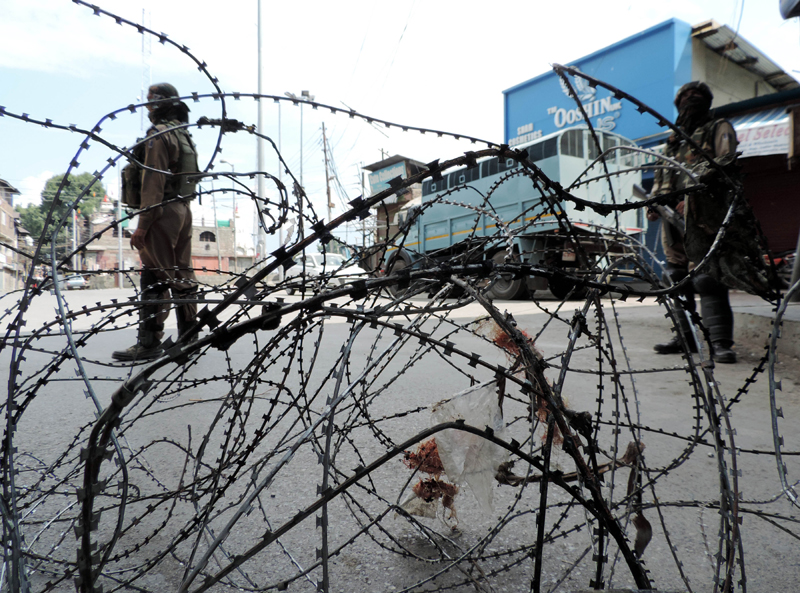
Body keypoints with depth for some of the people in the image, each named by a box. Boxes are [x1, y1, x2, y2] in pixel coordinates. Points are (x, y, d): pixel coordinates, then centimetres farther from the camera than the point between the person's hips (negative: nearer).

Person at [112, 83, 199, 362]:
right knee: (182, 275, 10)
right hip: (184, 210, 9)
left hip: (163, 212, -9)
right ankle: (188, 337, 15)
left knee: (154, 278, -7)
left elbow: (153, 182, -17)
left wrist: (142, 223, -17)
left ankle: (149, 342, -4)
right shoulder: (185, 135, 18)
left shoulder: (159, 135, -9)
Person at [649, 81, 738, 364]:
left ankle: (720, 341, -14)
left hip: (700, 213, -6)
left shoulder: (718, 128, 12)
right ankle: (685, 336, 14)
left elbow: (725, 162, -4)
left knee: (707, 277, -15)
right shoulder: (674, 139, 29)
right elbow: (662, 173, 27)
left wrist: (696, 188, -18)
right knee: (678, 276, 6)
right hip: (671, 214, 6)